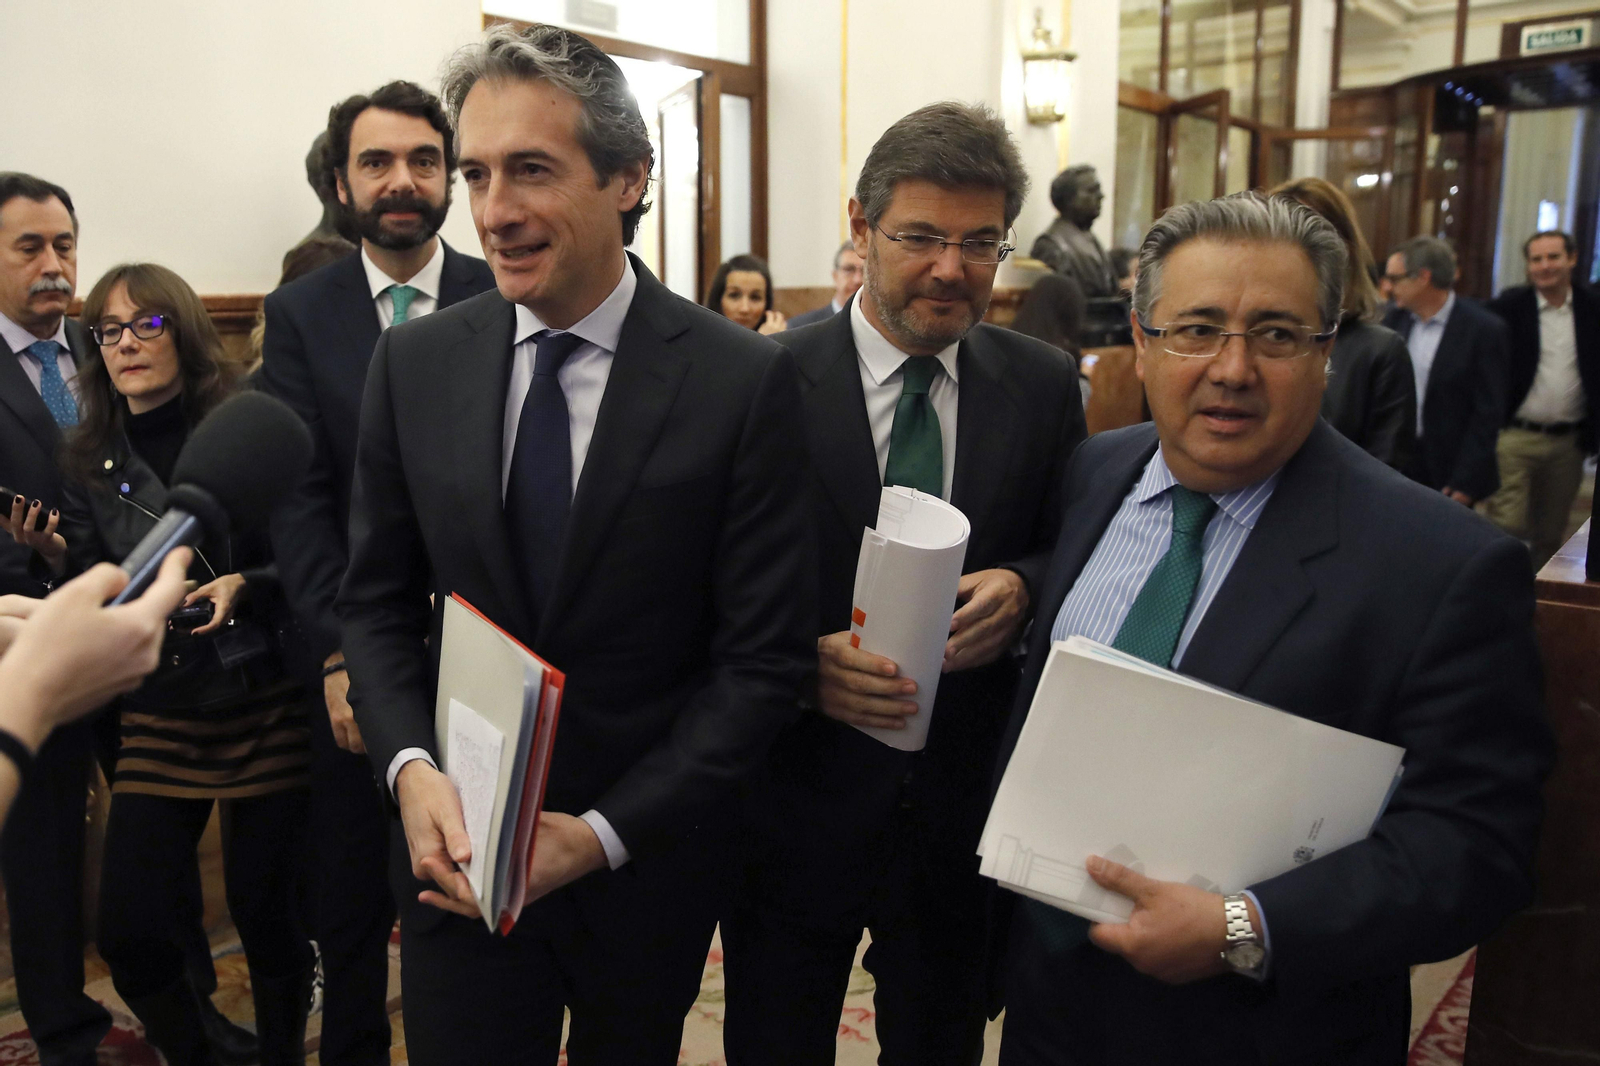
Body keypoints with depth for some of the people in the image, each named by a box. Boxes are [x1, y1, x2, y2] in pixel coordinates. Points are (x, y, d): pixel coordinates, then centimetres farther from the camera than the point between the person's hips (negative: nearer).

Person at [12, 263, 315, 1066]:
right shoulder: (87, 463, 5)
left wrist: (248, 586, -20)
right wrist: (56, 558, -12)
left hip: (265, 705, -3)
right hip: (159, 718, 3)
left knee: (263, 910, 4)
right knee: (128, 933, 1)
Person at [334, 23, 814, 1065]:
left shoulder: (746, 380, -14)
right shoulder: (414, 363, -4)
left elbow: (766, 654, -13)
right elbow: (378, 600, 4)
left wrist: (607, 833, -17)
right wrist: (414, 771, -13)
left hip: (647, 855, -1)